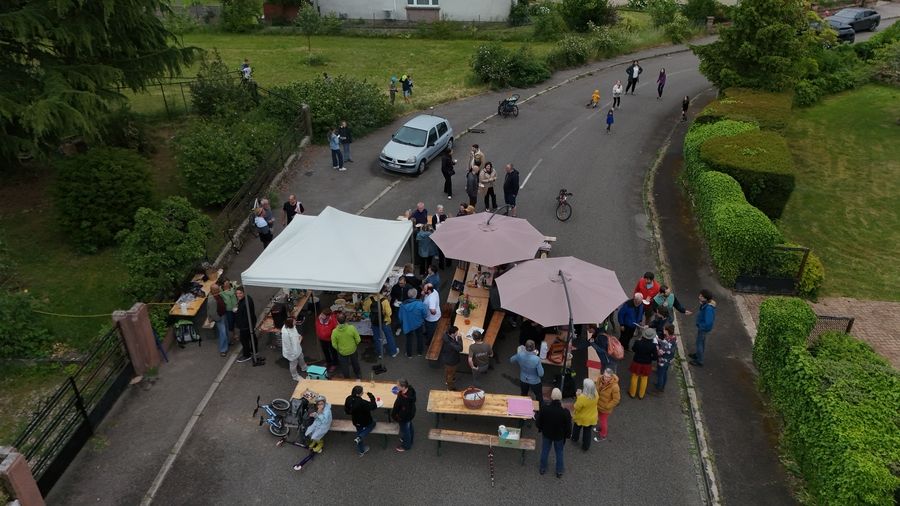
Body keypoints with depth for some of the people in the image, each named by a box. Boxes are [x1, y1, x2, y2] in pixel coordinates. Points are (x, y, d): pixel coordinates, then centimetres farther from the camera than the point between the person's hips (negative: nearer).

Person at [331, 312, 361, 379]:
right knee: (355, 363, 29)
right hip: (353, 350, 1)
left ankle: (347, 378, 44)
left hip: (342, 352, -1)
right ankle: (358, 375, 50)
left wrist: (338, 349, 8)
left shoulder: (334, 332, -26)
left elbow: (334, 345, -13)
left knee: (344, 366, 24)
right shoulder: (352, 328, -27)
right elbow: (358, 340, -17)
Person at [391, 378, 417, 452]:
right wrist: (399, 394, -3)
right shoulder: (410, 389, -21)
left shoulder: (402, 399, -44)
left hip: (404, 417, -8)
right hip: (411, 413, 8)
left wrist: (393, 416, -11)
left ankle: (406, 445, 44)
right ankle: (409, 440, 57)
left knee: (405, 430, 19)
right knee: (409, 427, 31)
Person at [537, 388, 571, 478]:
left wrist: (540, 428, 10)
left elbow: (538, 422, -12)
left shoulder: (544, 408, -28)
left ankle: (542, 468, 43)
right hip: (559, 436, -1)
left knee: (545, 451, 24)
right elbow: (568, 426, -15)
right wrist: (568, 435, 6)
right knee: (559, 452, 23)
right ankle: (559, 471, 41)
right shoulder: (565, 412, -31)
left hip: (546, 434, 1)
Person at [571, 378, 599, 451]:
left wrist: (578, 397, -19)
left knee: (576, 428, 28)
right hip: (591, 418, 3)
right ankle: (586, 447, 40)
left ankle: (574, 439, 53)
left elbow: (577, 408, -24)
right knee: (587, 432, 24)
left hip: (581, 418, -3)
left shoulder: (582, 397, -39)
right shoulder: (595, 394, -21)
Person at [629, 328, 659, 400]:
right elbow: (655, 357, -18)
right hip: (647, 365, 0)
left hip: (637, 363, 0)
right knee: (644, 379, 22)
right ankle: (641, 395, 38)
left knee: (634, 378, 21)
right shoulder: (653, 346, -25)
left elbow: (633, 349, -3)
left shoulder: (637, 342, -25)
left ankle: (632, 393, 37)